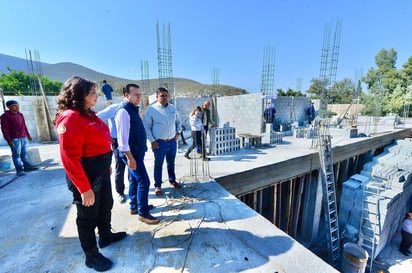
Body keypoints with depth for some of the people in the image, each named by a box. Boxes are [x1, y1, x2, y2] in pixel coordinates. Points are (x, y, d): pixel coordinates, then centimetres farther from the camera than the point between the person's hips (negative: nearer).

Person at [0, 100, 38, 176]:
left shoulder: (20, 114, 13)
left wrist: (28, 135, 19)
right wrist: (9, 140, -14)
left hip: (24, 137, 6)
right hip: (14, 139, -6)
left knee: (24, 153, 10)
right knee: (16, 154, -2)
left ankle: (27, 166, 16)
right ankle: (19, 169, 2)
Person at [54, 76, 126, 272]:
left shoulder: (88, 114, 9)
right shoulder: (70, 118, -22)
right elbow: (70, 158, -25)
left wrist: (107, 165, 21)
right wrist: (84, 188, -22)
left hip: (101, 171, 9)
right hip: (86, 174, -9)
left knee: (106, 206, 25)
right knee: (88, 215, 11)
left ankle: (105, 235, 50)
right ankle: (92, 256, 34)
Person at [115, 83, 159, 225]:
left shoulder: (133, 109, 13)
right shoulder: (124, 111, -17)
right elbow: (122, 136, -22)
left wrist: (135, 154, 18)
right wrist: (129, 157, -23)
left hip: (137, 151, 10)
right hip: (132, 153, -10)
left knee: (134, 180, 18)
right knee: (143, 181, -5)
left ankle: (134, 206, 33)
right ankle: (143, 213, 9)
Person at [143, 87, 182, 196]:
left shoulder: (173, 108, 6)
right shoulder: (151, 109, -7)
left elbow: (178, 121, 19)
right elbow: (146, 127, -7)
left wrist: (178, 133, 7)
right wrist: (152, 141, -10)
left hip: (172, 141, 4)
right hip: (159, 143, -4)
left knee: (171, 163, 18)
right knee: (158, 164, 6)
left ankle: (172, 180, 37)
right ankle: (157, 186, 22)